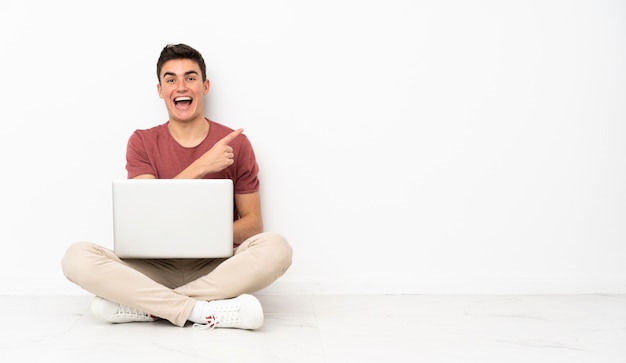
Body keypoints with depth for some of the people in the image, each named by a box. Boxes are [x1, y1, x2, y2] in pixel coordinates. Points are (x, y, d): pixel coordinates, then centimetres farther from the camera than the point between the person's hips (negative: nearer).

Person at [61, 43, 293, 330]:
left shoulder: (235, 144, 2)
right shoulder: (142, 142, 4)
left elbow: (253, 222, 3)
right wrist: (202, 166, -19)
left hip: (216, 268, 0)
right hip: (157, 268, 1)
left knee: (275, 246, -30)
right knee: (77, 257, -24)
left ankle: (147, 306, -24)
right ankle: (205, 312, -28)